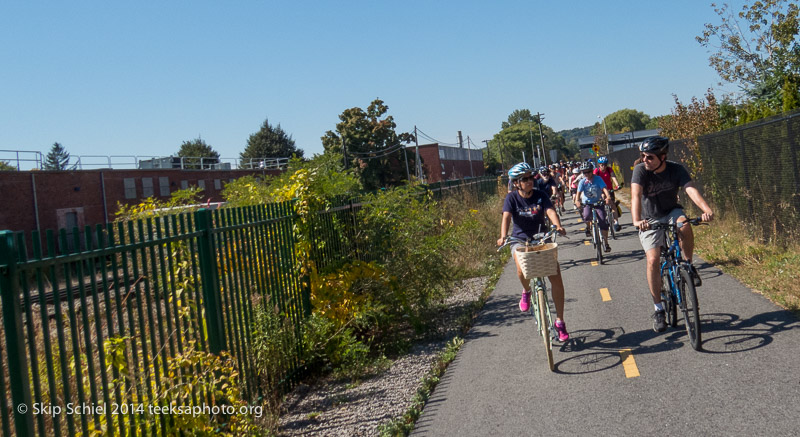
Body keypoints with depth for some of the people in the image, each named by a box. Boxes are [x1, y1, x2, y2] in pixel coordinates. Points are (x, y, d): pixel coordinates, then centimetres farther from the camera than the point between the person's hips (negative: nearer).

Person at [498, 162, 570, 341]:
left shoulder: (540, 195, -4)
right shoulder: (512, 198, -8)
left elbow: (550, 212, -19)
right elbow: (506, 217, -22)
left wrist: (558, 226, -41)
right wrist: (503, 236, -41)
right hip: (520, 239, -2)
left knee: (556, 279, -8)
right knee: (522, 269, -34)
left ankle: (560, 321, 9)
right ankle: (526, 291, 4)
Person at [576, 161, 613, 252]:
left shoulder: (598, 179, -12)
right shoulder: (582, 182, -10)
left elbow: (604, 188, -24)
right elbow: (579, 192, -20)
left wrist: (608, 197, -42)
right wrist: (578, 201, -40)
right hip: (587, 203, 0)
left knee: (603, 221, -15)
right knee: (586, 217, -30)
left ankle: (606, 243, -4)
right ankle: (589, 227, 8)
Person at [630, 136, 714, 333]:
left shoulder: (676, 169, -16)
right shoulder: (640, 170, -20)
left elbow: (691, 190, -31)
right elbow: (636, 195, -34)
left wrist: (707, 210, -49)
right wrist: (636, 220, -51)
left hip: (671, 213, 1)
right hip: (650, 220, -1)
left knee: (685, 227, -35)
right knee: (653, 260, -14)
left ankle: (688, 265, -7)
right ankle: (658, 309, 1)